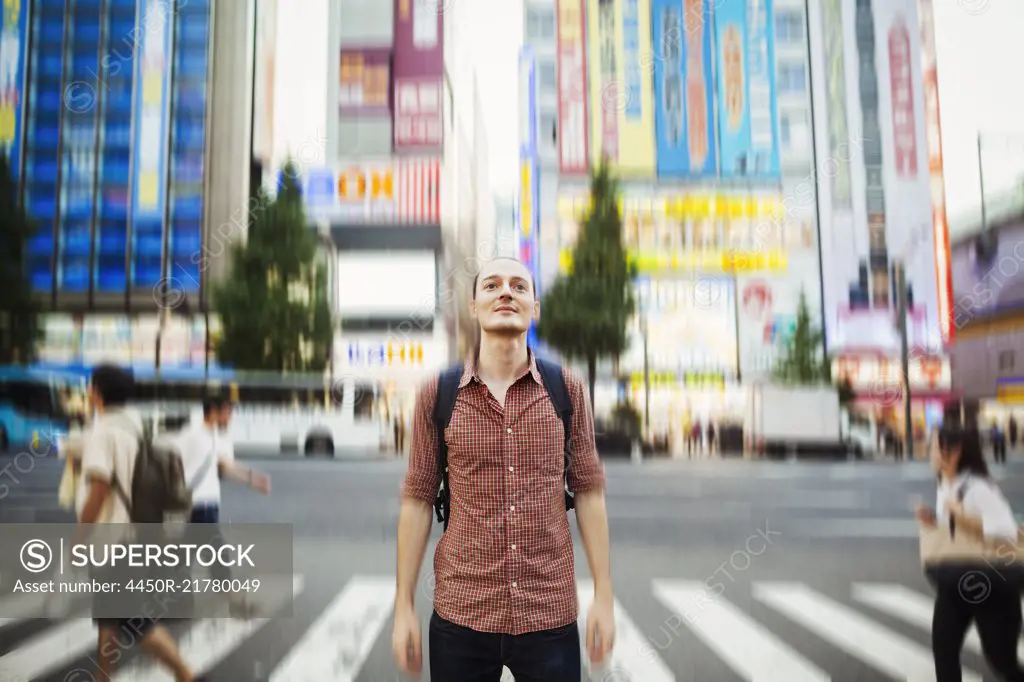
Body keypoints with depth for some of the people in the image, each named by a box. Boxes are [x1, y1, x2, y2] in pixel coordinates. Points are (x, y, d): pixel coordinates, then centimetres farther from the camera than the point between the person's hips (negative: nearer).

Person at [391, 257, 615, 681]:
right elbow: (418, 499, 1)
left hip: (551, 615, 1)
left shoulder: (568, 391, 0)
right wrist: (404, 605, 1)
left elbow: (589, 492, 3)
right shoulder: (437, 395, -2)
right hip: (460, 614, 0)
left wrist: (603, 597, 1)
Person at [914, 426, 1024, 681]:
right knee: (943, 646, 4)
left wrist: (964, 519, -34)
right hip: (953, 583, 7)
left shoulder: (978, 488, -23)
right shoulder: (945, 487, 2)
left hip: (991, 586, -7)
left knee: (1001, 658, 7)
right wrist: (932, 521, -3)